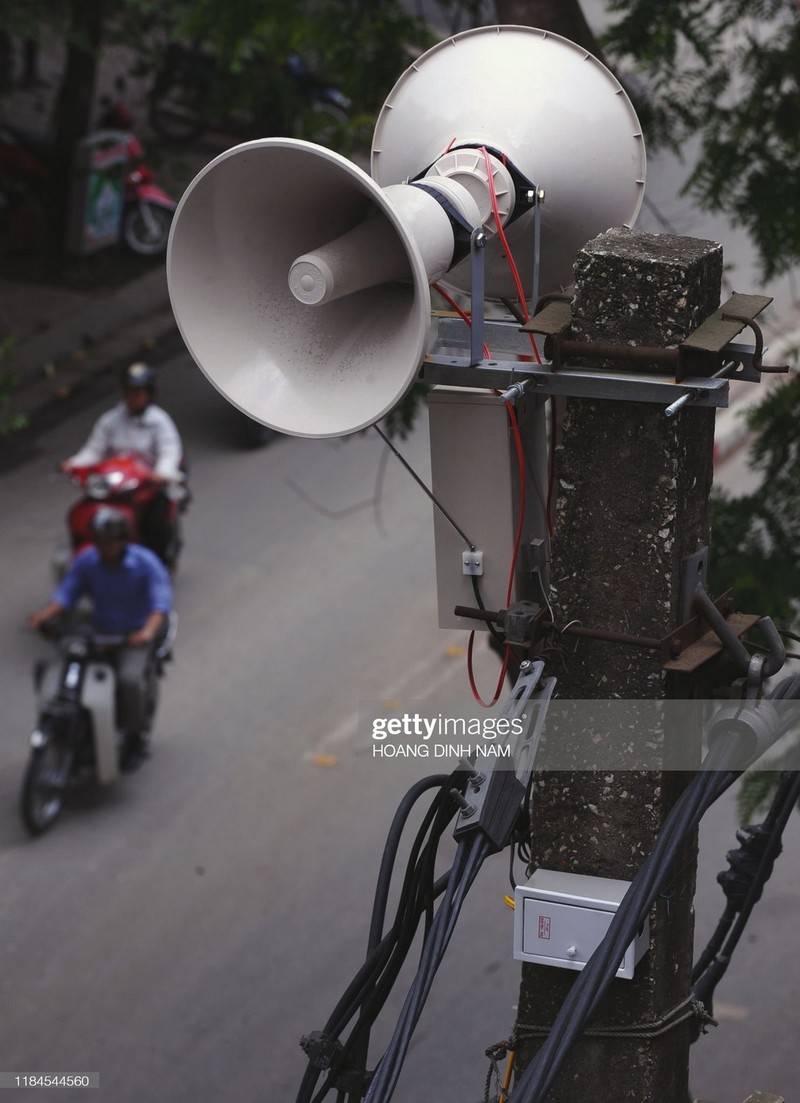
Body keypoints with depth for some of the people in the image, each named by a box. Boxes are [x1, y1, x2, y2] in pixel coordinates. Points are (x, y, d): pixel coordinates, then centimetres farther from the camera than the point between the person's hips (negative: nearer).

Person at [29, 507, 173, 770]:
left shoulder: (146, 562, -13)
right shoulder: (86, 560, -2)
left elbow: (161, 600, -23)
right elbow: (67, 592, -7)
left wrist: (148, 632, -42)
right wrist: (43, 615, -27)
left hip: (135, 637, -4)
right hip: (99, 634, 4)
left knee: (130, 678, -30)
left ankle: (136, 737, -4)